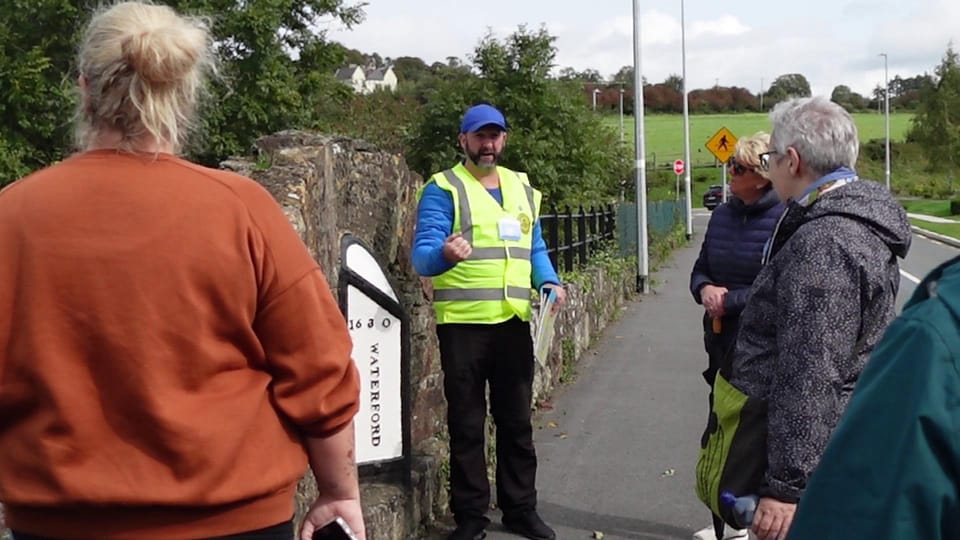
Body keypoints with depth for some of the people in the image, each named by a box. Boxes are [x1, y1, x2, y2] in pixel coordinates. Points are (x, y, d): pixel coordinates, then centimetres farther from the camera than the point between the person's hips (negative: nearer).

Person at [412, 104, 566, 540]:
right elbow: (422, 253, -16)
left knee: (517, 420, 14)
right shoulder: (443, 188, -5)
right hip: (463, 323, -5)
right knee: (466, 424, 5)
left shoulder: (522, 188, 14)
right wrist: (444, 254, -39)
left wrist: (550, 281, 0)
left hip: (514, 322, 5)